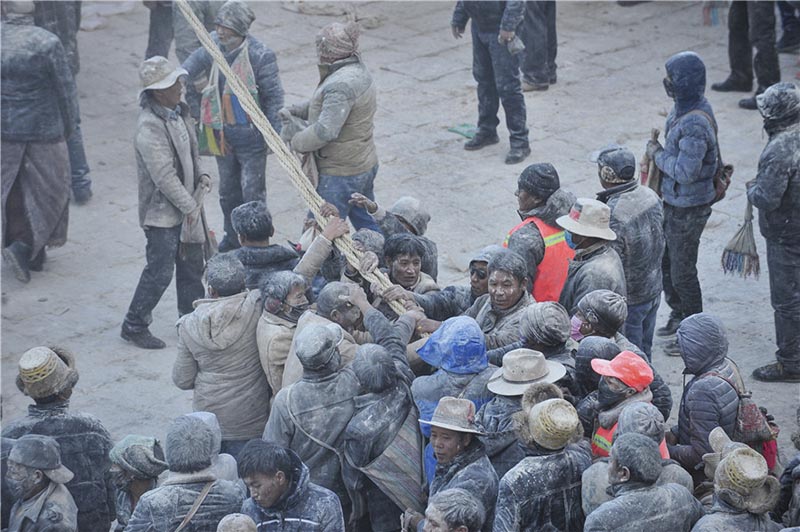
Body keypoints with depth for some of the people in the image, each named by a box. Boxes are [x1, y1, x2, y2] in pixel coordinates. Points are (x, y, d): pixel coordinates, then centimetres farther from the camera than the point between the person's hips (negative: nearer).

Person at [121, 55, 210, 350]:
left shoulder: (178, 112, 4)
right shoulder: (149, 127, -25)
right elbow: (164, 176, -25)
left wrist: (201, 176, 7)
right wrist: (189, 207, -19)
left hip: (187, 202, 9)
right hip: (162, 211, -9)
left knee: (192, 264, 18)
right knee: (159, 272, -1)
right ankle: (134, 327, 13)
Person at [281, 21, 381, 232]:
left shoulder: (341, 85, -26)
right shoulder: (359, 70, 6)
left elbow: (325, 130, -33)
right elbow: (323, 103, 19)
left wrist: (296, 141, -18)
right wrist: (294, 110, 6)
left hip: (340, 175, -10)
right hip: (364, 166, 10)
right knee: (368, 225, 21)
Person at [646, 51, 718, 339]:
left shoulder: (695, 124, -31)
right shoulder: (684, 106, 1)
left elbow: (686, 171, -30)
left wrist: (658, 154, -17)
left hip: (688, 208, -10)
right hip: (674, 200, 10)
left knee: (682, 272, 4)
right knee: (665, 261, 23)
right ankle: (678, 315, 41)